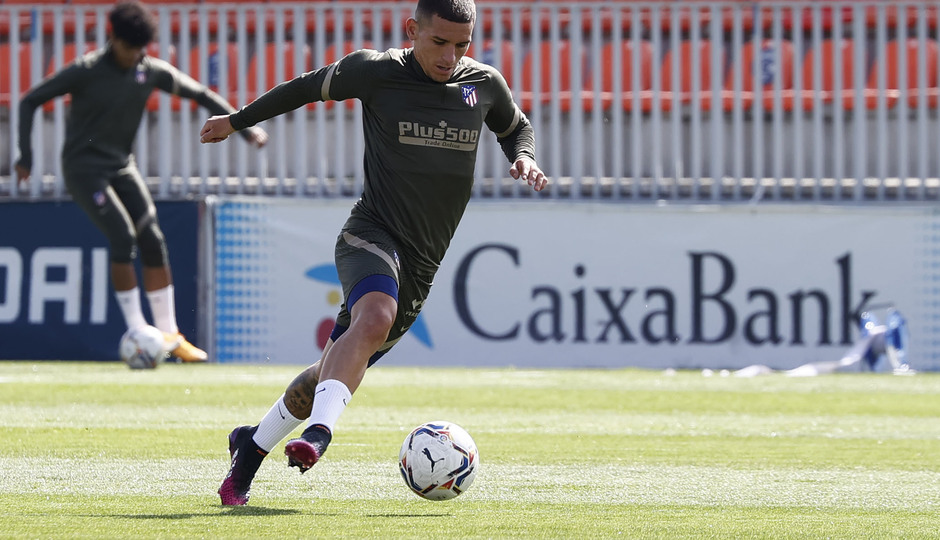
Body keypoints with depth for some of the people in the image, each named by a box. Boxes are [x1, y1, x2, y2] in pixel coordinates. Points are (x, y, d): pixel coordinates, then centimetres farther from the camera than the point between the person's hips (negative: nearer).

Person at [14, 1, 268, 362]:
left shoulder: (152, 72, -1)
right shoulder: (86, 71, -14)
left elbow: (201, 95, 10)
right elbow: (30, 101, -7)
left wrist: (245, 128, 2)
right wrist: (25, 154, -13)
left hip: (121, 166, 5)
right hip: (84, 167, -5)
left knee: (153, 240, -5)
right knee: (122, 237, -21)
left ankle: (169, 335, 4)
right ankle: (137, 335, -15)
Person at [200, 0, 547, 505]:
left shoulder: (484, 84, 6)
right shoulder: (375, 71, -5)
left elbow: (516, 127, 26)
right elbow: (311, 86, 11)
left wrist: (523, 158, 3)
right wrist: (237, 121, 21)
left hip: (421, 264, 5)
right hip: (371, 233, -5)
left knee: (340, 364, 10)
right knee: (375, 318, -36)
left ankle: (253, 444, 28)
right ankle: (320, 429, -47)